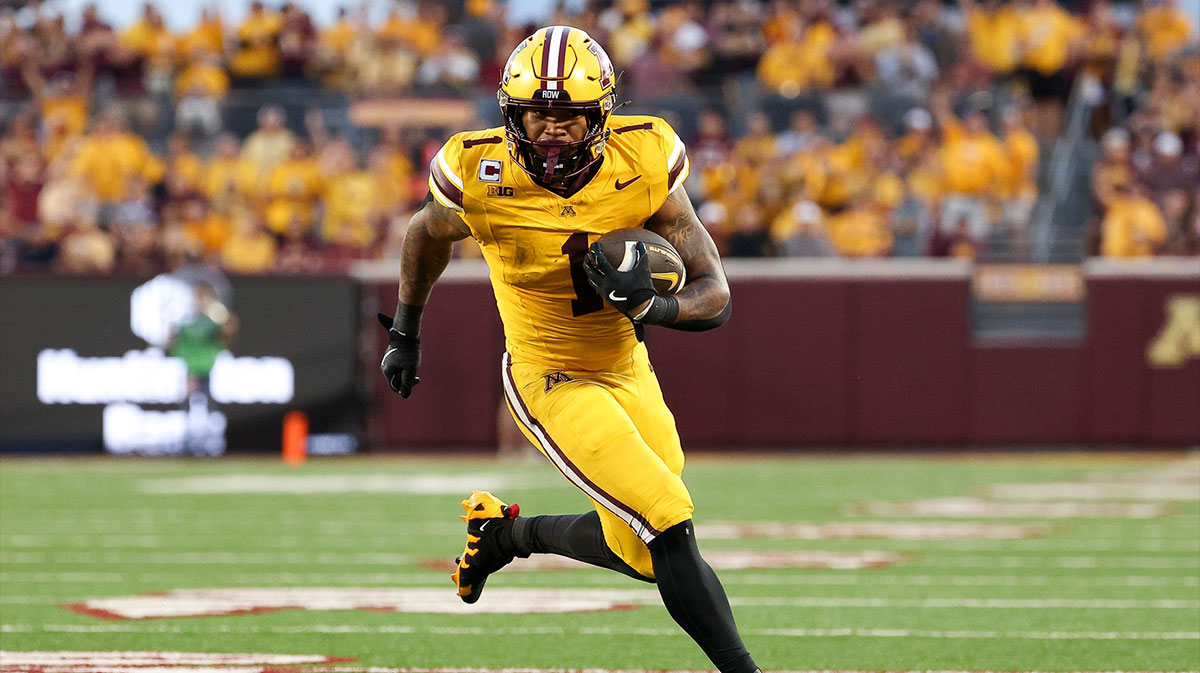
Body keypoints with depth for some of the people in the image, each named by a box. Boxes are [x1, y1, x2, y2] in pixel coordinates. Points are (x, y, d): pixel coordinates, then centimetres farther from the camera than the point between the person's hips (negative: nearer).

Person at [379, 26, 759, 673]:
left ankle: (509, 531, 38)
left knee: (641, 551, 14)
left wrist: (647, 305, -35)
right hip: (550, 384, -4)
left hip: (628, 373, 4)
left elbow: (715, 296, -14)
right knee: (670, 530, -19)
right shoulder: (481, 179, -20)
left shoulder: (644, 165, -17)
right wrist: (404, 333, 18)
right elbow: (427, 234, 5)